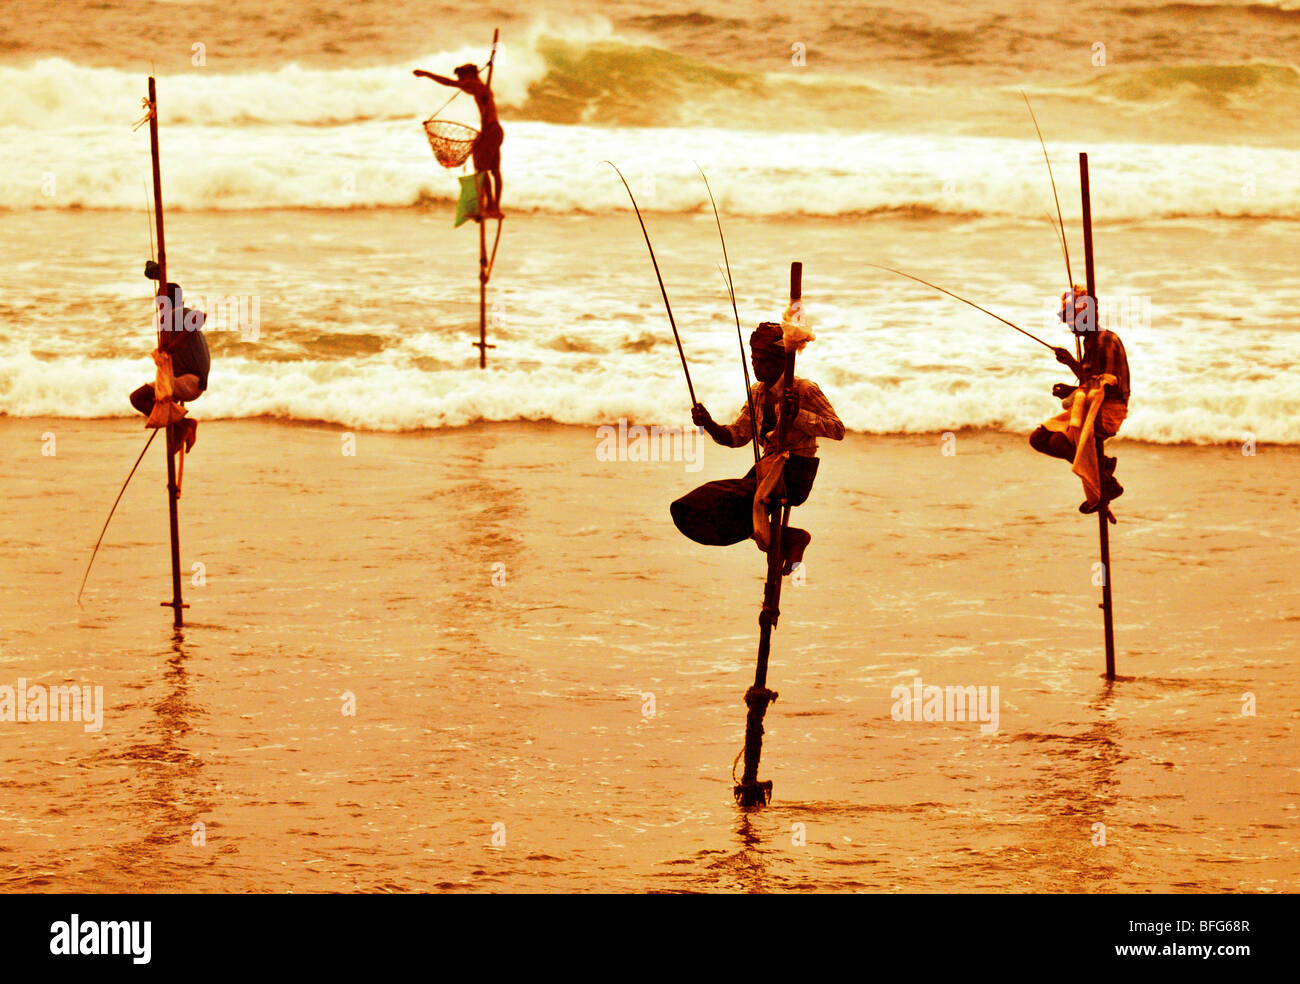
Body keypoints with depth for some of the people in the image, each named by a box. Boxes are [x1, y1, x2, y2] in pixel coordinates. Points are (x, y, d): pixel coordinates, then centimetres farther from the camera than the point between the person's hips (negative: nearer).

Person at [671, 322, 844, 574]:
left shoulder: (804, 390, -10)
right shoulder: (758, 393, 11)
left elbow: (837, 430, -15)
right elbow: (736, 436, 9)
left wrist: (796, 414, -24)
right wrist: (709, 425, -10)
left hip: (795, 476, -8)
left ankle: (791, 538, -6)